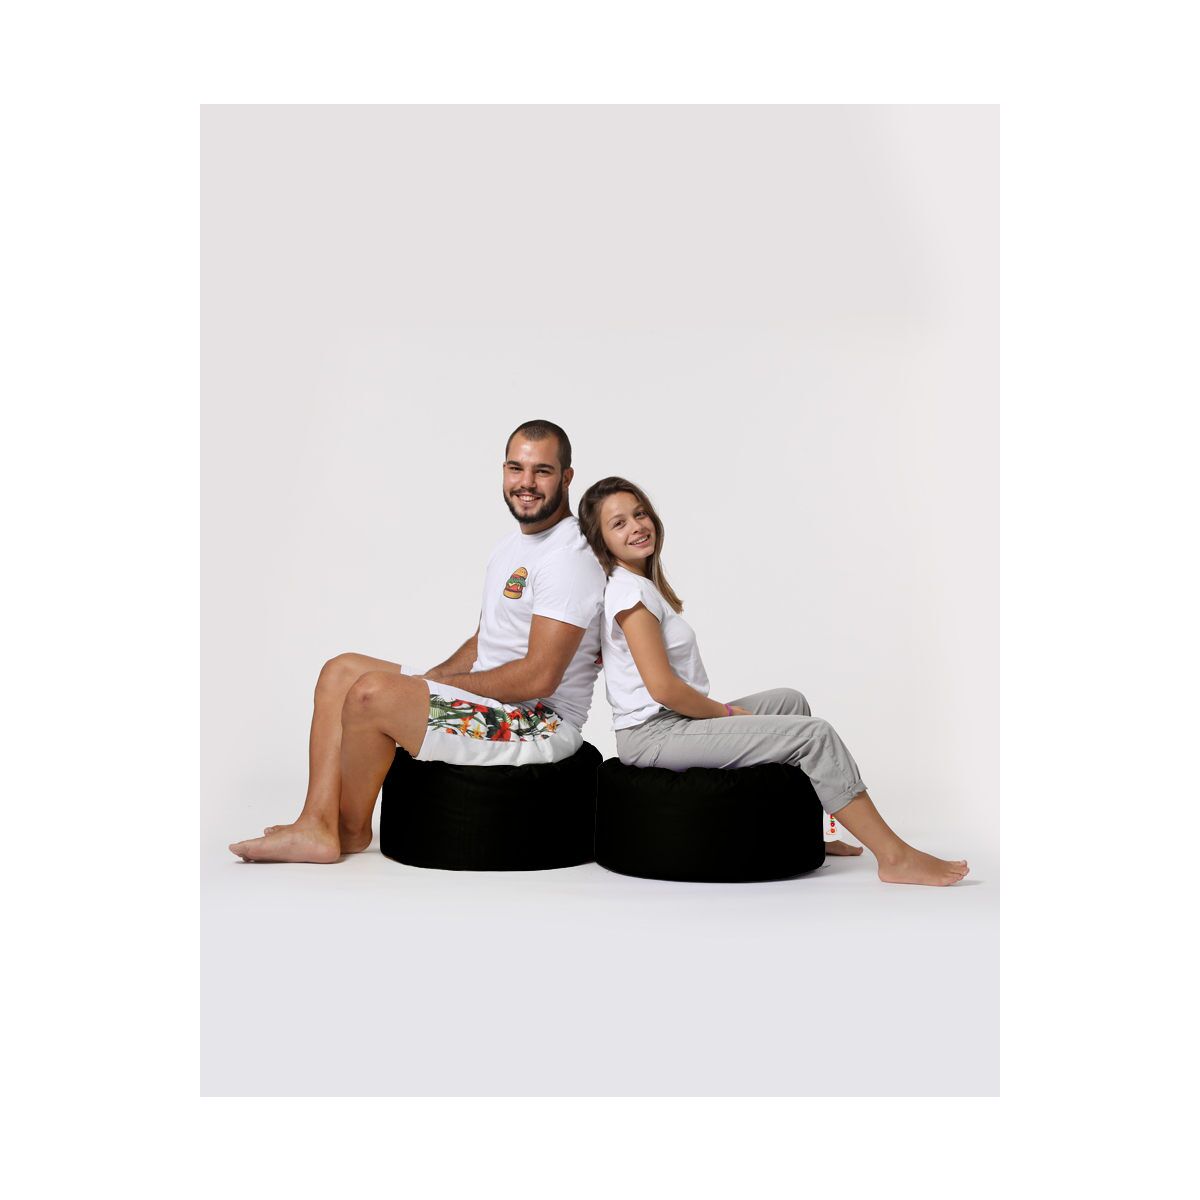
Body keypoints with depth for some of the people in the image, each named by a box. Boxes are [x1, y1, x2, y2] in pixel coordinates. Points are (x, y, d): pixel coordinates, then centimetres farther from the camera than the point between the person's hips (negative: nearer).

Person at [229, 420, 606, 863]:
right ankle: (317, 827, -4)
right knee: (341, 670, 6)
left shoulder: (569, 557, -17)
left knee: (371, 692, -24)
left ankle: (352, 830, 0)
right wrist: (426, 681, 2)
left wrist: (440, 685, -13)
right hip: (488, 701, 10)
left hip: (538, 726, -10)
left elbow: (540, 676, -23)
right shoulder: (512, 546, 16)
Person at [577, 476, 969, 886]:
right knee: (813, 734, -12)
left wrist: (720, 712, 7)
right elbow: (663, 687, -23)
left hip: (673, 724, 10)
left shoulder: (639, 585, 15)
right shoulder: (629, 591, -16)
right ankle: (894, 857, -6)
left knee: (789, 701, 19)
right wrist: (725, 712, -8)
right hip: (654, 735, -10)